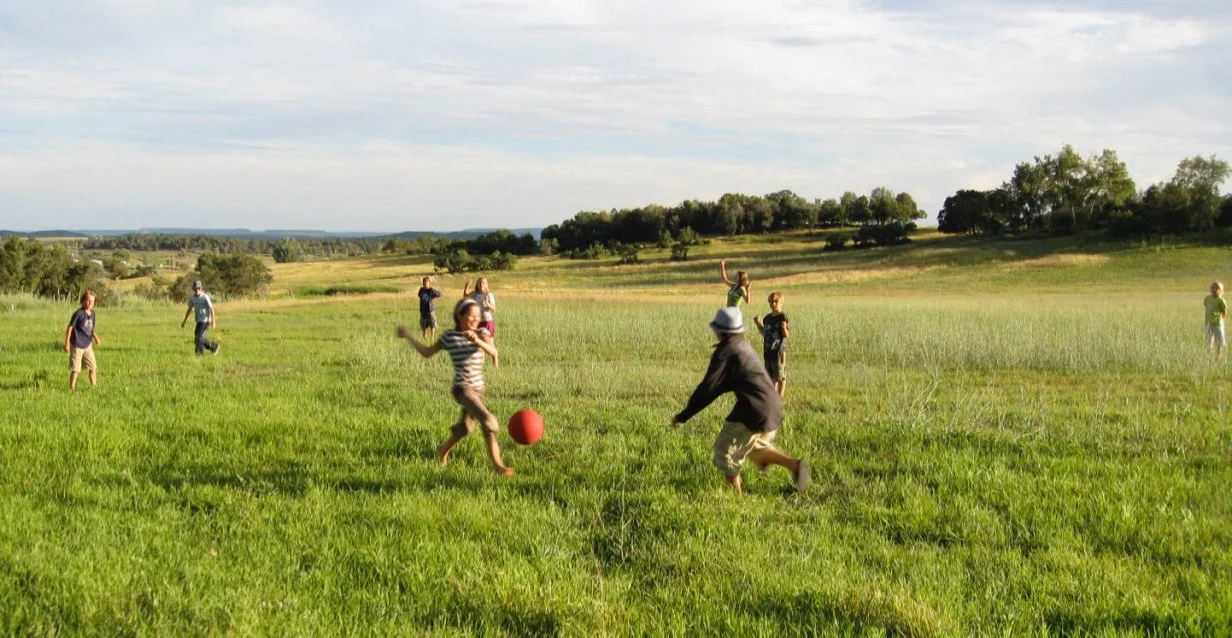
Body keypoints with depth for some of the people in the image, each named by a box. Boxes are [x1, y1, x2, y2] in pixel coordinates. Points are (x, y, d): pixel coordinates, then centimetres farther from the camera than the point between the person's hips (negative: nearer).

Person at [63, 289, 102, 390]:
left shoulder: (92, 313, 5)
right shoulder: (79, 313, -17)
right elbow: (70, 327, -13)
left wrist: (96, 337, 1)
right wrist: (66, 343, -14)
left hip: (88, 345, 7)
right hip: (77, 346, -7)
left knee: (93, 367, 11)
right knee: (75, 369, -1)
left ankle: (94, 386, 22)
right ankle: (72, 388, 8)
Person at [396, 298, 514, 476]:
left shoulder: (481, 333, 1)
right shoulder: (449, 337, -3)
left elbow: (493, 352, -20)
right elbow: (427, 352, 11)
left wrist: (477, 341, -38)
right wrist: (408, 336, 13)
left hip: (478, 388, 5)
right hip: (462, 388, -5)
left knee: (465, 427, 22)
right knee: (487, 420, -24)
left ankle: (444, 450, 51)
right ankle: (497, 464, -24)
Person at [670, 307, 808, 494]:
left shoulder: (725, 352, -12)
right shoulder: (743, 346, 15)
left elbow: (708, 388, -15)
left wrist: (683, 416, -9)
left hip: (753, 411, -9)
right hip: (773, 407, 9)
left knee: (726, 451, 10)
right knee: (756, 447, 28)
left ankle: (737, 495, 17)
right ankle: (794, 465, 10)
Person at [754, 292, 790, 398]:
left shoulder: (783, 317, -9)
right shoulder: (767, 318, 11)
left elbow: (787, 335, -13)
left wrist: (784, 328, -32)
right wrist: (758, 324, 14)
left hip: (779, 350, -7)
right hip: (768, 350, 7)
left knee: (780, 376, 1)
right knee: (770, 376, 14)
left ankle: (781, 396, 7)